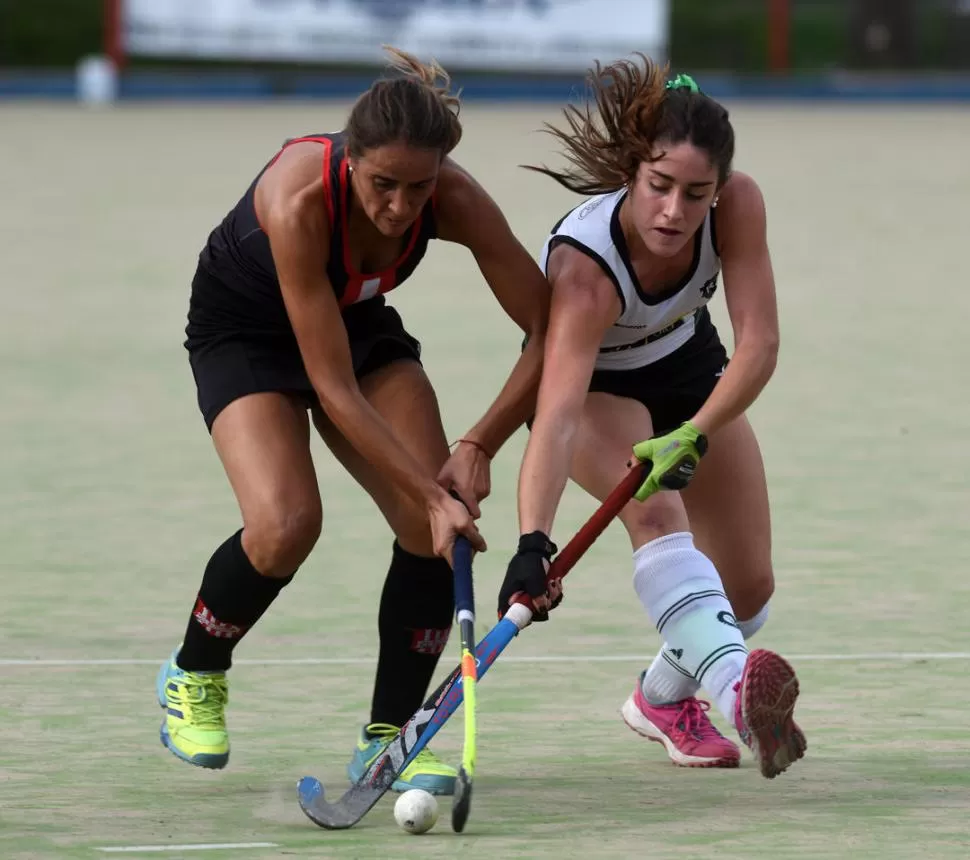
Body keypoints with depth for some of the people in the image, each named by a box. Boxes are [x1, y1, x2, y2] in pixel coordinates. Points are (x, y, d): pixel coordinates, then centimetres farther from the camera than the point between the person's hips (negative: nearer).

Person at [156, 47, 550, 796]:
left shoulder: (453, 199, -28)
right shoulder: (300, 200, -39)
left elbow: (549, 330, -19)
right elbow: (335, 390, -36)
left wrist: (480, 446, -30)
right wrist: (431, 495, -38)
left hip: (361, 321, 4)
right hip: (245, 331, -4)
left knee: (436, 525, -17)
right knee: (286, 523, -26)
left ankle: (386, 736, -1)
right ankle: (193, 678, 4)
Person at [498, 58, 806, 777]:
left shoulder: (737, 205, -30)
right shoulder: (583, 265, -41)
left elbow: (758, 342, -31)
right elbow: (558, 414, -49)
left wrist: (693, 437, -45)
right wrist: (533, 542, -61)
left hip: (690, 370, 5)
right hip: (593, 386, -5)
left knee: (749, 587, 5)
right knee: (658, 514, -35)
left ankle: (664, 696, 34)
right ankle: (736, 686, -54)